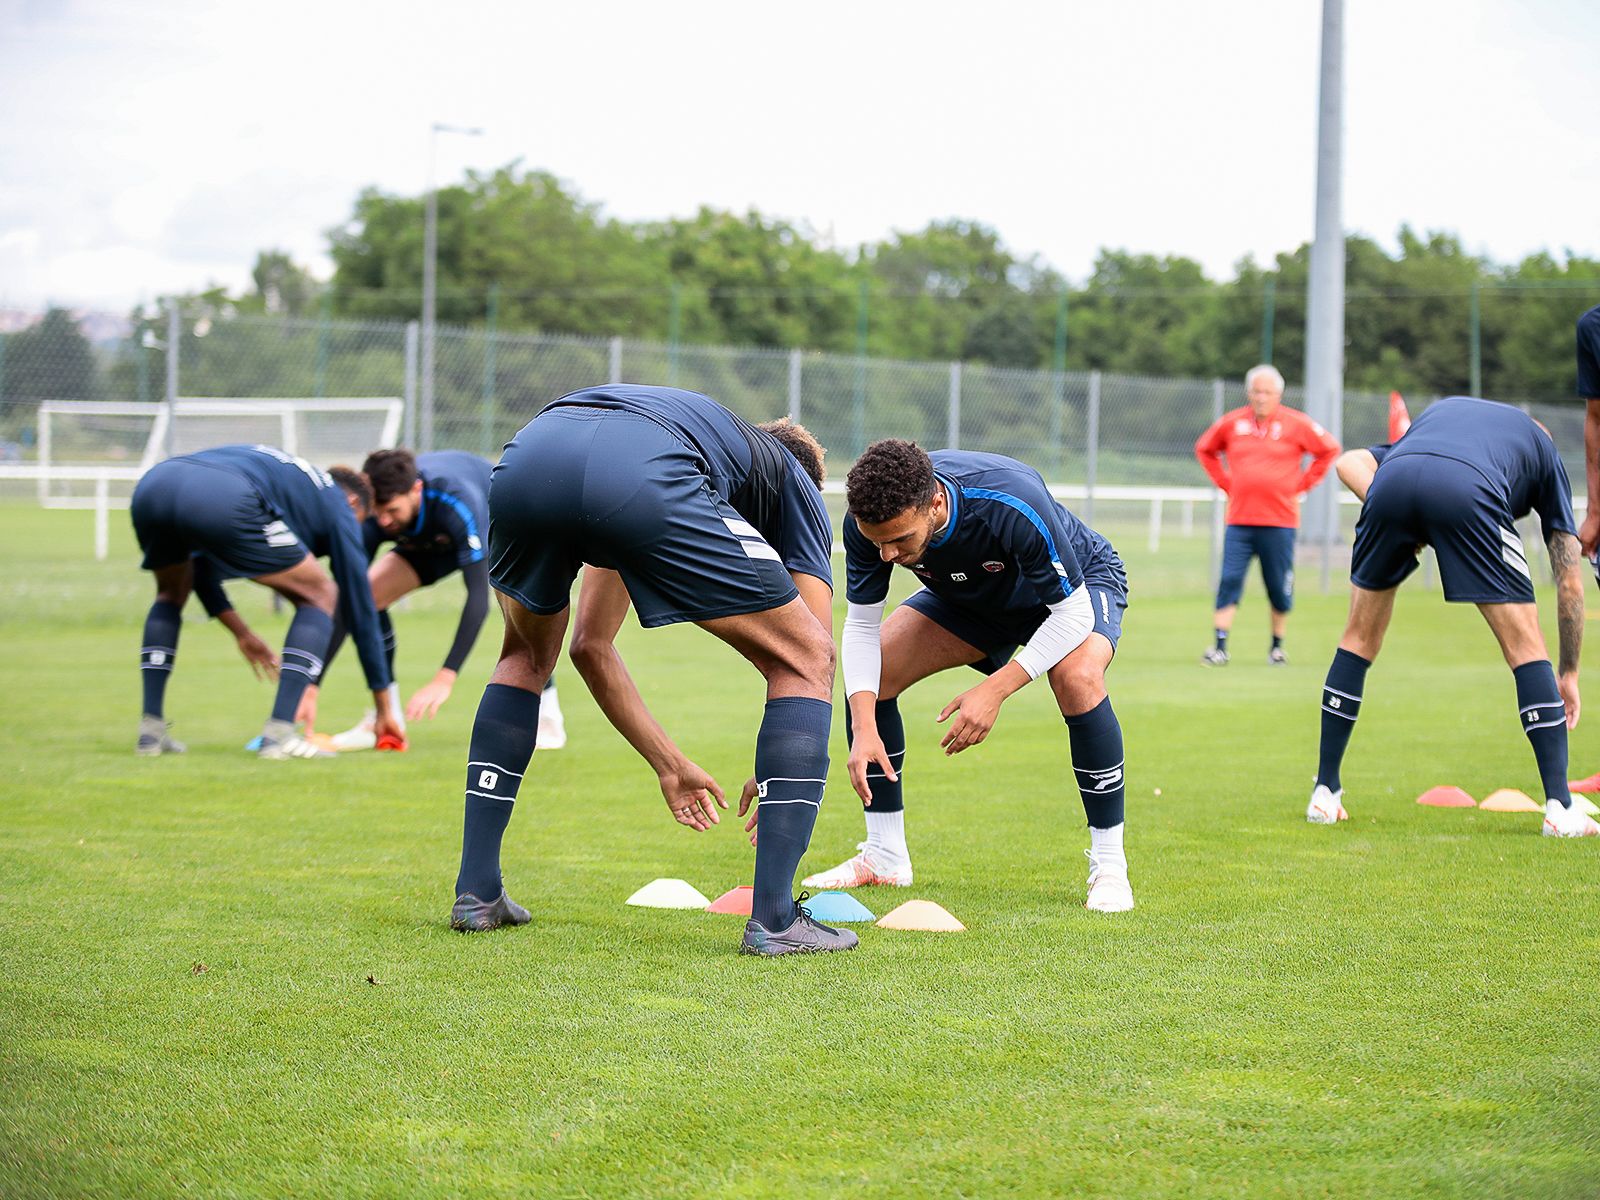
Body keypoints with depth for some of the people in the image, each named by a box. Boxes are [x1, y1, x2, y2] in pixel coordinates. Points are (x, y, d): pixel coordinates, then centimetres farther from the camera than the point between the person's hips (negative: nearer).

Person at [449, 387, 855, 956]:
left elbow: (589, 646, 46)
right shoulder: (794, 484, 35)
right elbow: (817, 651, 23)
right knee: (804, 661, 16)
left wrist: (670, 765, 50)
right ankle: (773, 918, 8)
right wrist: (776, 775, 36)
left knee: (528, 657, 36)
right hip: (642, 479, -5)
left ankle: (477, 891, 29)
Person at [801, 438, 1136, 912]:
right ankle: (884, 857, 4)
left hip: (1082, 584, -5)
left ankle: (1108, 864, -20)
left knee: (1077, 677, -35)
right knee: (871, 670, -12)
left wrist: (994, 690, -40)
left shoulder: (1013, 507, -44)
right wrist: (864, 730, -32)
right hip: (971, 596, 5)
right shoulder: (868, 520, -30)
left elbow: (1073, 613, -34)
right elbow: (860, 625, -19)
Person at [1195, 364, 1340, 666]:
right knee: (1229, 581, -8)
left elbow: (1329, 450, 8)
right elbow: (1205, 450, 23)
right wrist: (1226, 483, 12)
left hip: (1279, 521, -1)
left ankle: (1277, 647, 17)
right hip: (1239, 519, 1)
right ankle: (1220, 648, -7)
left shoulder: (1296, 424, -1)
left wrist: (1302, 485, 3)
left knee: (1280, 588, 3)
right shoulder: (1232, 423, 6)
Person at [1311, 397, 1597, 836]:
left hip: (1392, 485, 3)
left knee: (1359, 639, 22)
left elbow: (1349, 463, 25)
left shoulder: (1440, 410, 44)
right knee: (1525, 647, 12)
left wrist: (1399, 523, 15)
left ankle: (1324, 794, 24)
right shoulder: (1543, 450, 36)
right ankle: (1559, 809, 7)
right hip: (1468, 492, -3)